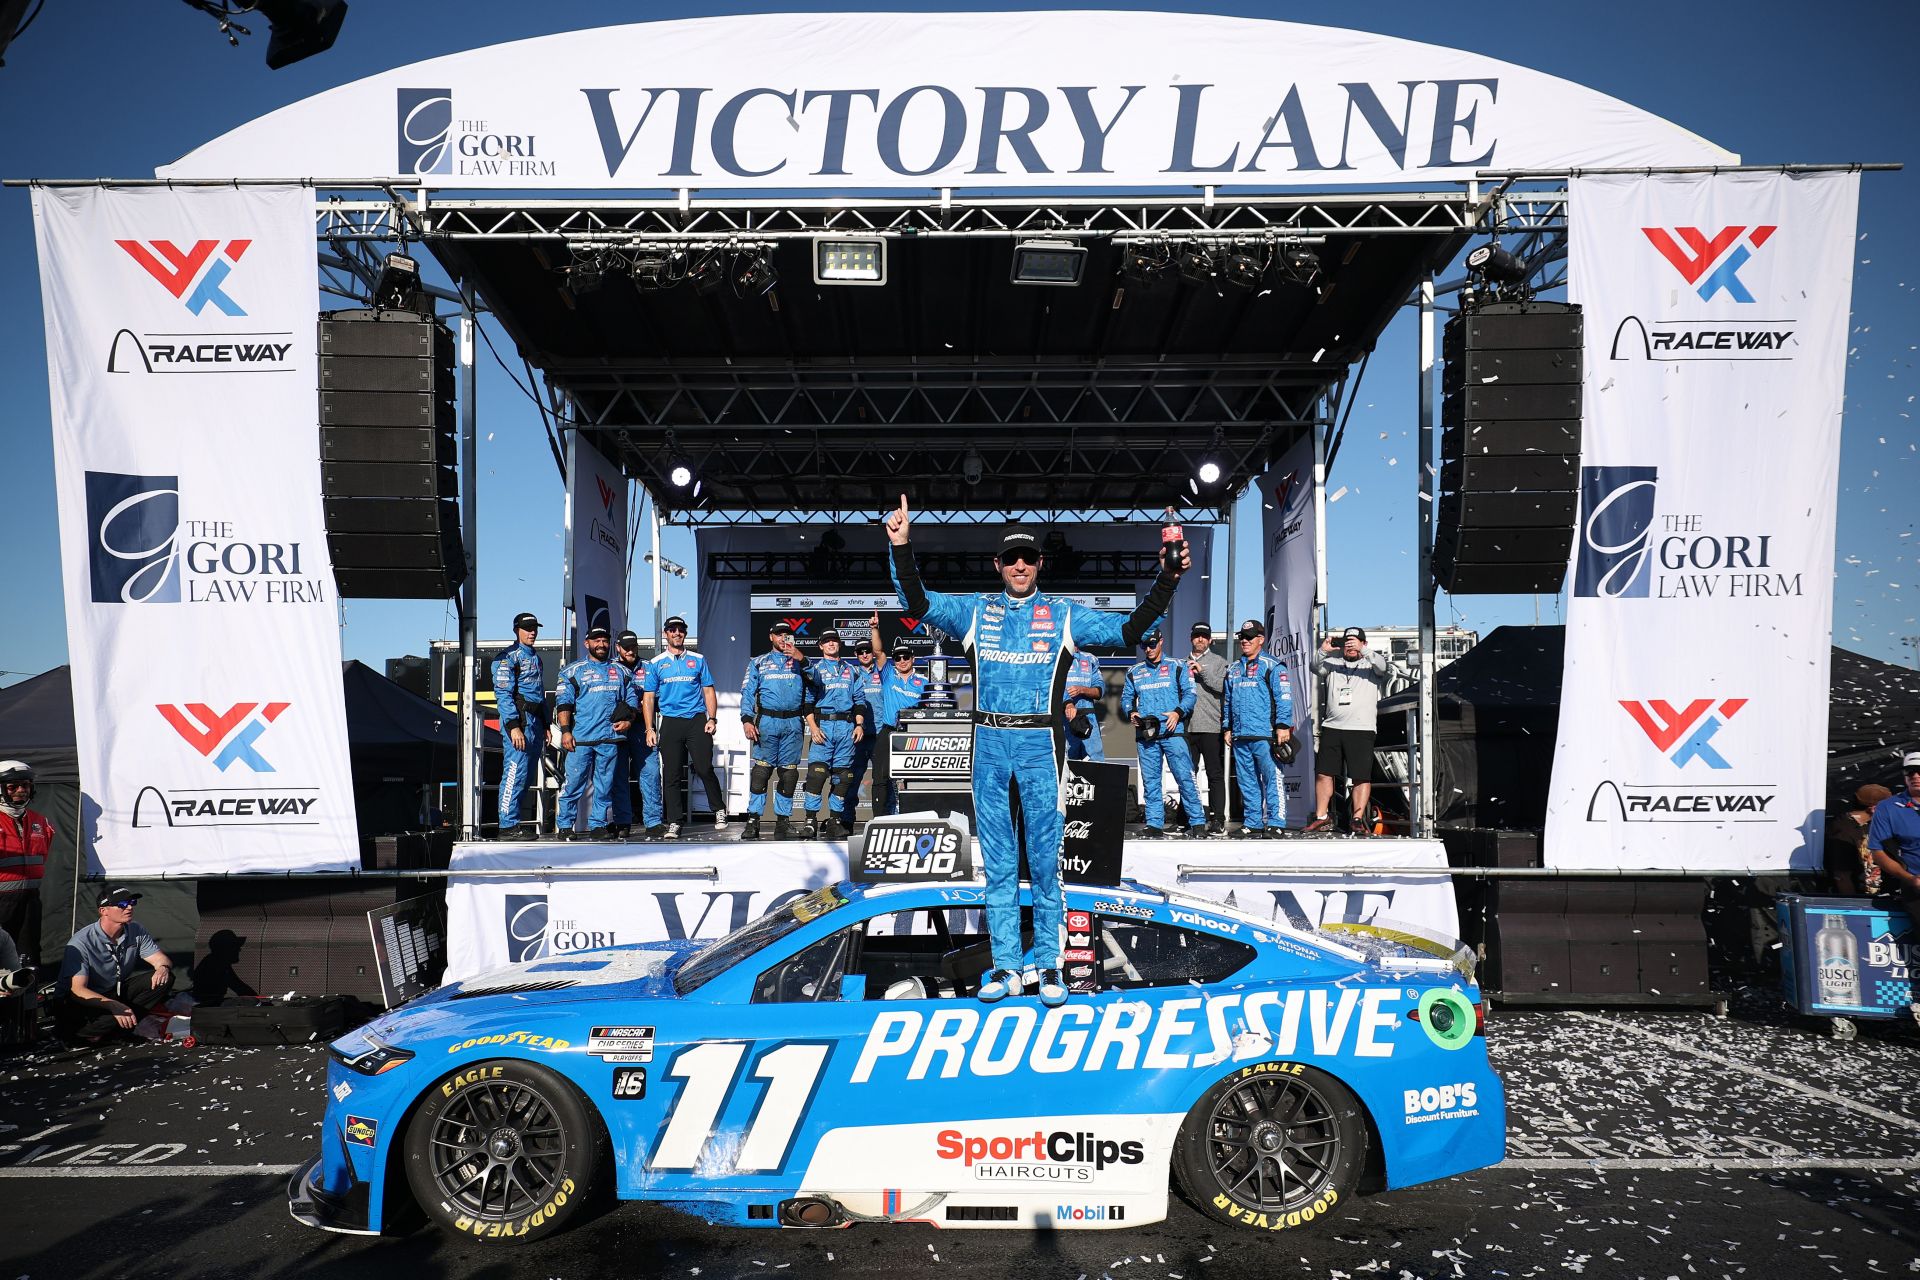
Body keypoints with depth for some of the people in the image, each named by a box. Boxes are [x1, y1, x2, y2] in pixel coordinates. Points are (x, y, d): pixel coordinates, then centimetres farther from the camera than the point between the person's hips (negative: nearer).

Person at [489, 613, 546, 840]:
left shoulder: (535, 657, 22)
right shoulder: (507, 657, -5)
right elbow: (503, 694, -13)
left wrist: (545, 726, 21)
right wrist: (513, 726, -21)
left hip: (536, 722, 9)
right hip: (519, 720, -9)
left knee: (526, 777, 9)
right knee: (515, 773, -11)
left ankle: (514, 820, 15)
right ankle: (508, 826, -10)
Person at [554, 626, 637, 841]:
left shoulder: (620, 671, 18)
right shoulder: (573, 670, 9)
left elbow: (632, 700, 21)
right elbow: (563, 702, 2)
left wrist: (629, 720, 2)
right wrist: (565, 731, -8)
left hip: (610, 737, 3)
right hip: (580, 738, -3)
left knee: (605, 786, 5)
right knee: (574, 783, -5)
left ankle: (598, 826, 12)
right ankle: (566, 827, 3)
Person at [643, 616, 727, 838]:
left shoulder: (698, 660, 11)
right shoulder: (656, 664, 10)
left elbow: (709, 691, 12)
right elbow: (648, 698, 8)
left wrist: (712, 718, -2)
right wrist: (649, 729, -1)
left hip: (697, 720, -1)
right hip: (670, 722, 1)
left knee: (704, 769, -8)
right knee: (671, 775, 0)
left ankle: (719, 811, 10)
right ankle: (674, 822, 5)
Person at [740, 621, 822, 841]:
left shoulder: (800, 661, 15)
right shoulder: (759, 663, 15)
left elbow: (816, 681, -2)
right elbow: (747, 692, 7)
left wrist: (801, 659, -14)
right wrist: (747, 720, -6)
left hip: (793, 723, 1)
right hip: (767, 721, -1)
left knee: (788, 771, 1)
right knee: (762, 769, -8)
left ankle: (782, 819, 8)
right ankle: (753, 819, -6)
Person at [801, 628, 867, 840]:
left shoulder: (852, 670, 17)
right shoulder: (814, 669, 9)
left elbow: (859, 699, 16)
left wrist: (859, 725, 4)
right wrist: (813, 726, -9)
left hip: (847, 726, 3)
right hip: (823, 725, -3)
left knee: (842, 774, 2)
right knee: (817, 771, -14)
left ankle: (834, 821, 8)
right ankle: (811, 820, -11)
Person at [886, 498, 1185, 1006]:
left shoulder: (1064, 615, 5)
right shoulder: (976, 610, 9)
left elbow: (1128, 631, 0)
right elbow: (918, 604, 2)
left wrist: (1167, 580, -10)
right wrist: (902, 548, -9)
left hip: (1039, 744, -2)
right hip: (988, 743, 2)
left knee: (1044, 858, 0)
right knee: (998, 861, 7)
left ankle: (1048, 964, 10)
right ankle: (1006, 966, 14)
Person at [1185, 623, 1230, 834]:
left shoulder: (1218, 661, 7)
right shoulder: (1183, 664, 18)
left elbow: (1222, 686, -7)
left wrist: (1202, 671, -12)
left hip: (1211, 726, -4)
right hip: (1187, 727, 4)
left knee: (1215, 773, -3)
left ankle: (1218, 818, -2)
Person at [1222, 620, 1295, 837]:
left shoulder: (1272, 666, -1)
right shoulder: (1233, 670, 20)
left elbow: (1284, 697, -8)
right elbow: (1227, 701, 27)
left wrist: (1282, 725, -15)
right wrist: (1227, 728, 21)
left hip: (1265, 735, -7)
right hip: (1240, 736, 7)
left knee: (1272, 779, -7)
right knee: (1247, 782, 9)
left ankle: (1275, 823, -5)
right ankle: (1252, 824, 15)